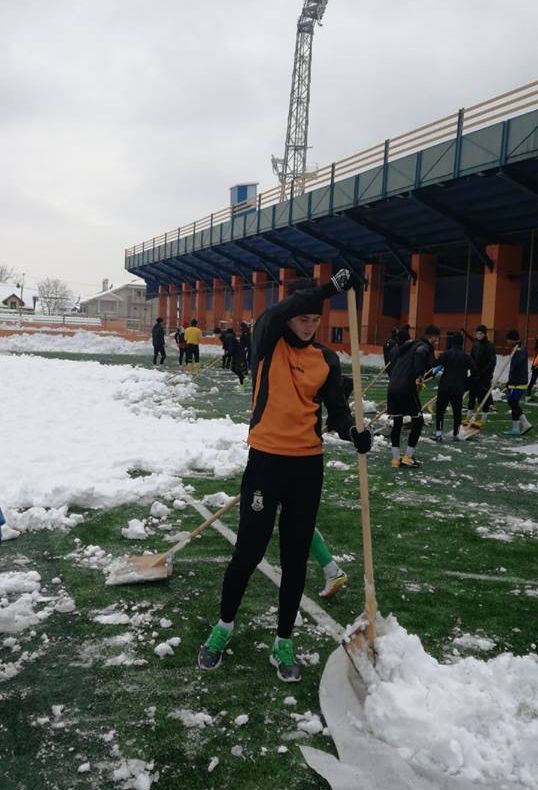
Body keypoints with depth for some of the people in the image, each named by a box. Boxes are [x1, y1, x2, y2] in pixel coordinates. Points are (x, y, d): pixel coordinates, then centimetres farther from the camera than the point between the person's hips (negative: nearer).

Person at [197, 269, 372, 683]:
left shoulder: (326, 359, 6)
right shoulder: (268, 343, -3)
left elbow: (336, 407, 2)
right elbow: (276, 314, -25)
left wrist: (354, 432, -20)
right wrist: (331, 287, -31)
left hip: (308, 464, 3)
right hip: (266, 459, -3)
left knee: (296, 557, 11)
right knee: (249, 551, 3)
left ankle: (284, 642, 28)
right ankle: (225, 626, 30)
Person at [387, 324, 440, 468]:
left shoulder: (410, 344, 19)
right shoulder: (425, 347, -6)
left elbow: (394, 352, 28)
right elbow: (420, 353, -29)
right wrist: (419, 375, -23)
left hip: (393, 387, 8)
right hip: (407, 389, -8)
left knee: (397, 423, 13)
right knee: (418, 421, 8)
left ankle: (396, 458, 16)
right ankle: (408, 456, 7)